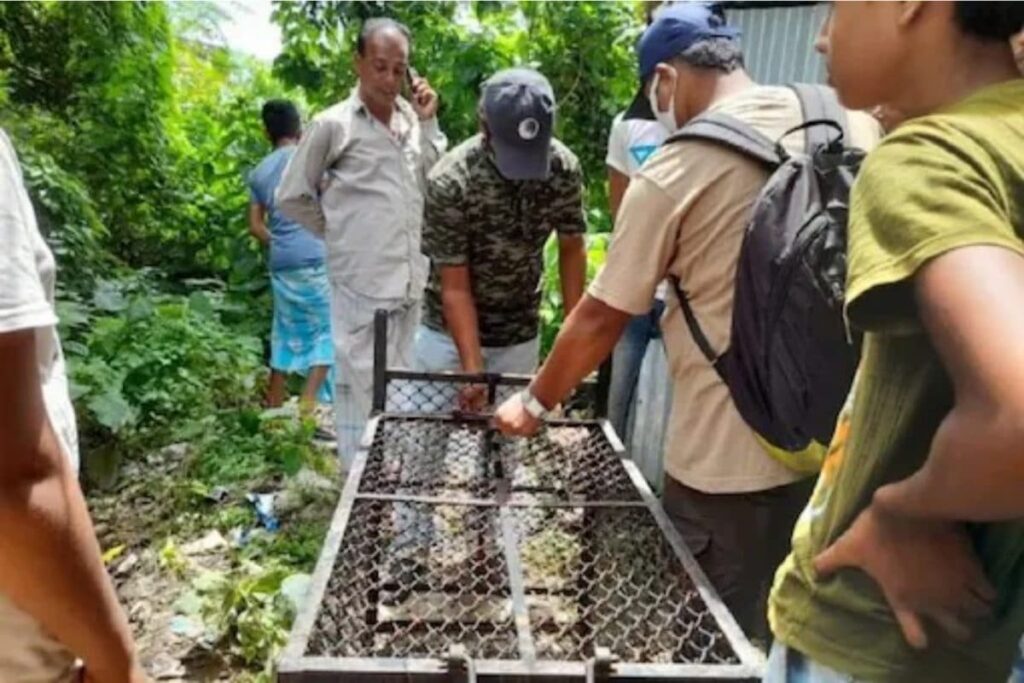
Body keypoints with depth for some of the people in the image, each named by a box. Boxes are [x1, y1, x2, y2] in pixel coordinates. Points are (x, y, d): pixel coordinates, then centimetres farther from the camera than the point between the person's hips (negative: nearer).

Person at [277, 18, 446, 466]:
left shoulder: (412, 121, 9)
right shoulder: (333, 125, -6)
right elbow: (291, 197, 1)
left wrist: (429, 124, -1)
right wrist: (338, 233, 4)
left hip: (410, 282, 5)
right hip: (361, 285, -5)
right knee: (361, 387, 3)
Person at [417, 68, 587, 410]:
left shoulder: (564, 167, -14)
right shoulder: (449, 182, -24)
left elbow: (572, 249, 1)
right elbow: (455, 288, -19)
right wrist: (472, 369, -26)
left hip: (521, 338, 3)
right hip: (449, 334, -2)